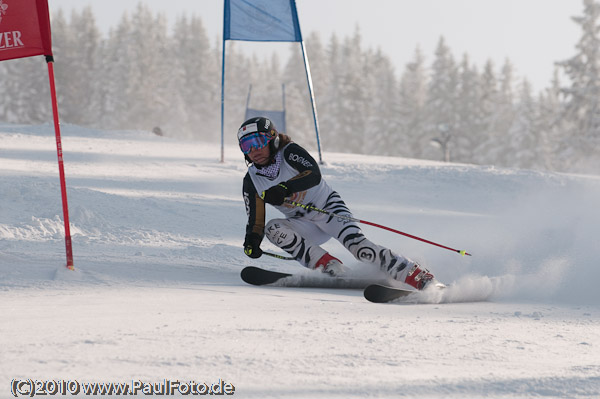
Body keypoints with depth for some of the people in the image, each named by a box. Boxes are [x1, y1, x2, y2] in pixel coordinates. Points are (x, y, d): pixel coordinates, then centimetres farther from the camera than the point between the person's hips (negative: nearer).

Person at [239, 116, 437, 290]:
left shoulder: (289, 152, -15)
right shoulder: (251, 181, -2)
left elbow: (314, 175, -32)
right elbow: (255, 221, 0)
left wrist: (285, 188, -47)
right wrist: (252, 241, -21)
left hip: (328, 207, -5)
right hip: (304, 225, 5)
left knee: (357, 245, -28)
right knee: (272, 229, -25)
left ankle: (419, 276, -25)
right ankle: (334, 270, -27)